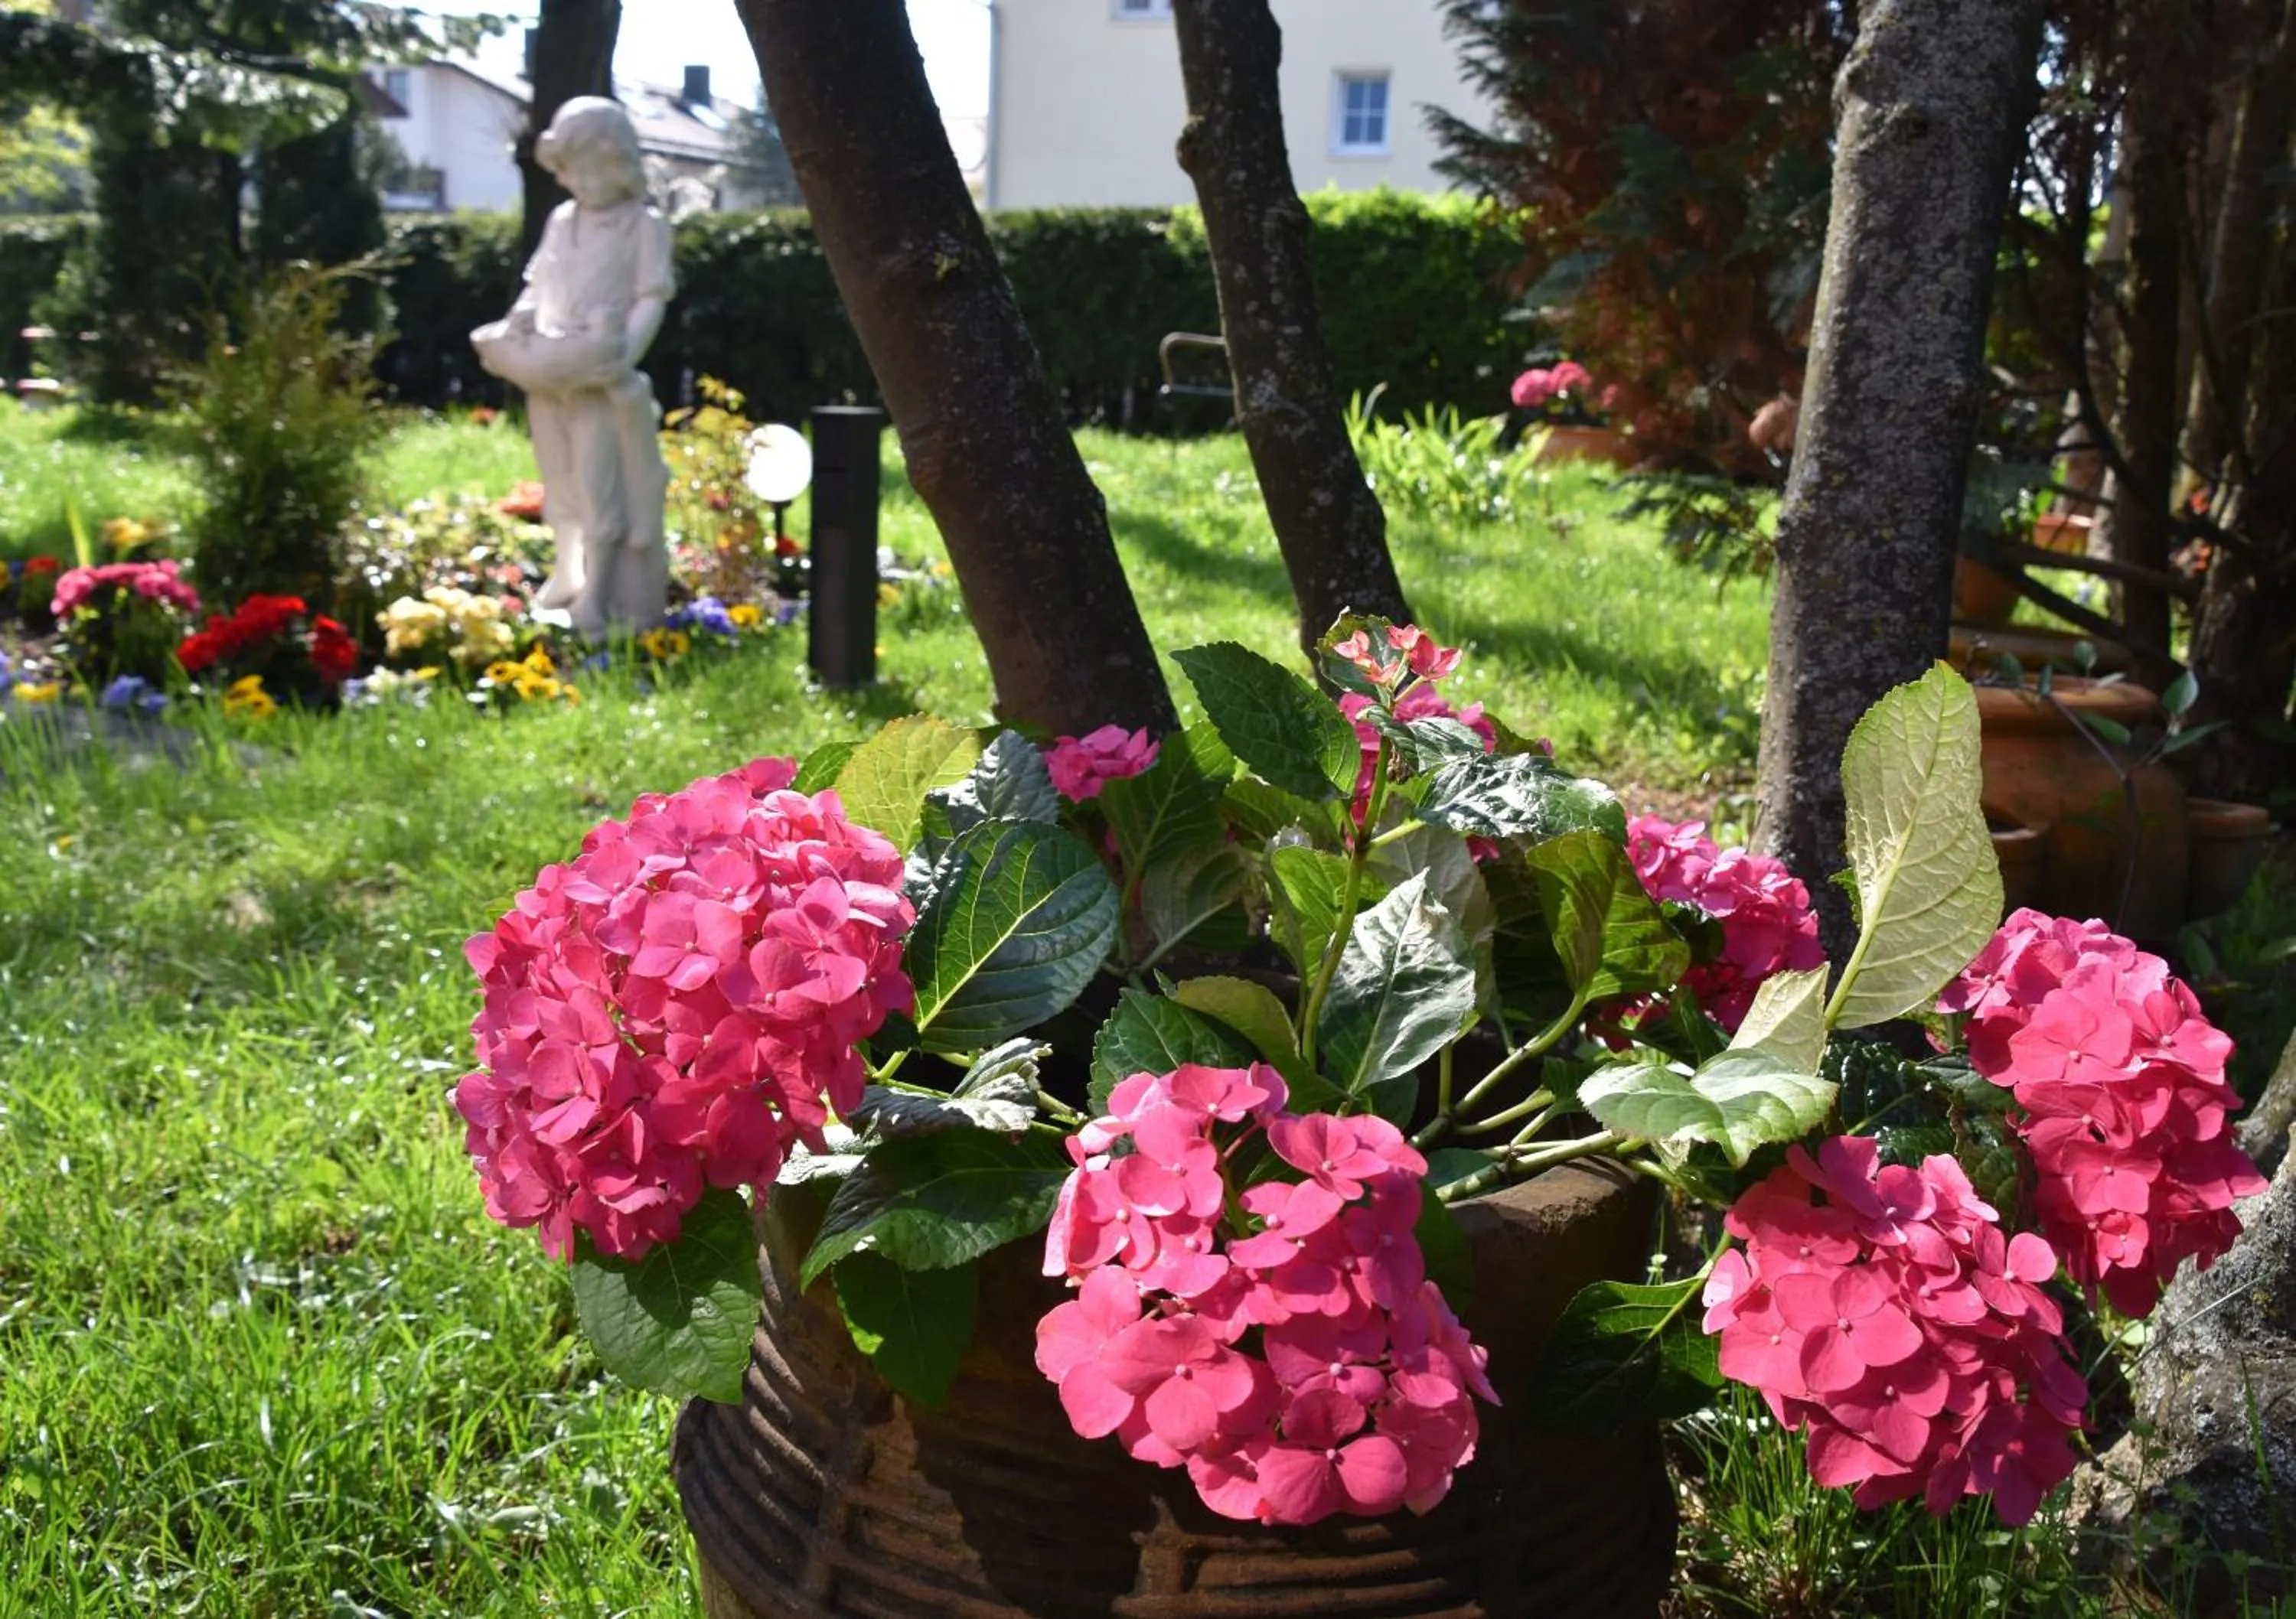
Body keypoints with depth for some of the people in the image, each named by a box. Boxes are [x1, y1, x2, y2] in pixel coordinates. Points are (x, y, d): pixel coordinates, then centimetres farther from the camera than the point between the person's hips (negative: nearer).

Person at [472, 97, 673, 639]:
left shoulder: (644, 226, -1)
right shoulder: (561, 221, 16)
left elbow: (652, 299, -8)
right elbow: (538, 289, 18)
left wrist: (624, 353, -22)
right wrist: (514, 328, -2)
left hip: (603, 378, -6)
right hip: (548, 376, 6)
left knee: (602, 485, -8)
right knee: (564, 485, 14)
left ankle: (597, 600, -7)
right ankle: (571, 575, 27)